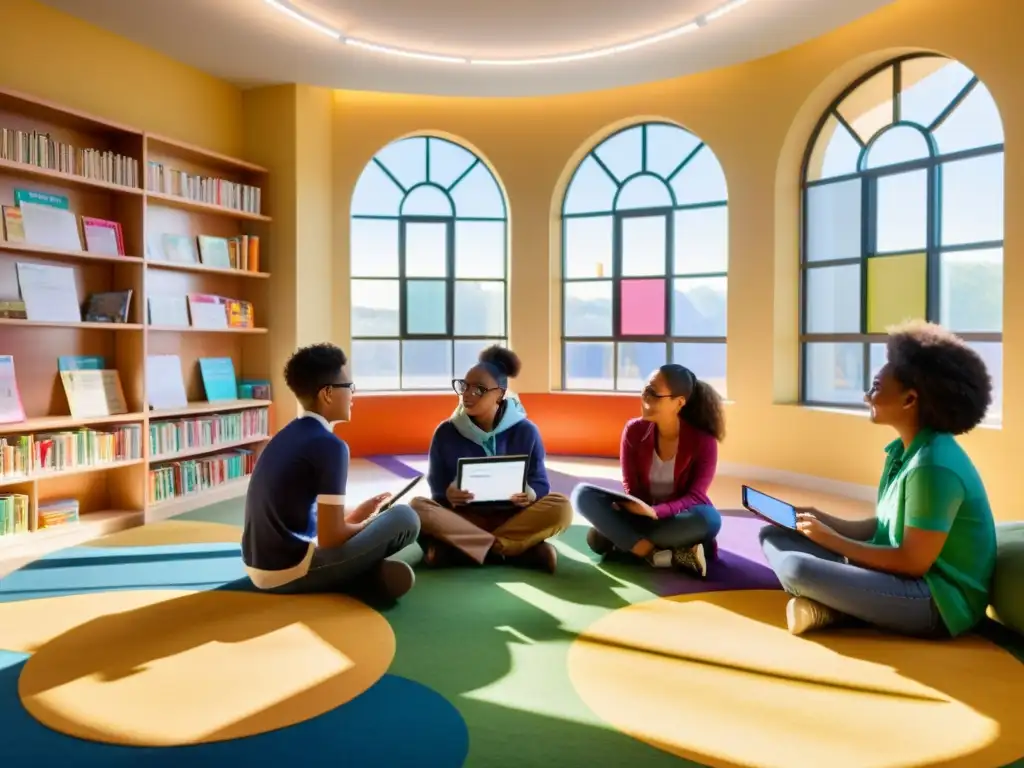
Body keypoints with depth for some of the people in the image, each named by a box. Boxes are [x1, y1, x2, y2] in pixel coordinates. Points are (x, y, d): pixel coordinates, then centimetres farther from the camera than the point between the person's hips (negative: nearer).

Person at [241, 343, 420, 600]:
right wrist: (367, 524, 4)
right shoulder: (329, 445, -16)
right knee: (404, 518, -9)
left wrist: (352, 514, 22)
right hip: (289, 571, -9)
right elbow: (330, 538, -16)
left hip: (260, 566, 9)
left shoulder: (289, 434, 10)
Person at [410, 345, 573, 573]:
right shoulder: (446, 432, 0)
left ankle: (456, 547, -28)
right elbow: (436, 486, 2)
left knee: (560, 507, -27)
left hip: (513, 517, 0)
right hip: (464, 517, 0)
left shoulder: (525, 431, -2)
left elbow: (540, 482, 1)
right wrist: (447, 494, -23)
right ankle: (521, 550, -30)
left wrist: (530, 494, -23)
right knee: (418, 507, -28)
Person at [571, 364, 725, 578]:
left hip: (679, 518, -2)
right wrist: (639, 509, -30)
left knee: (708, 519, -37)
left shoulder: (703, 440, -16)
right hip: (640, 513, 2)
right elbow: (630, 487, -6)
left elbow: (695, 496, -19)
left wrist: (655, 511, -37)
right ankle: (659, 555, -32)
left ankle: (624, 541, -23)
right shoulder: (634, 430, -9)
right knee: (582, 494, -22)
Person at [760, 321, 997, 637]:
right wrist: (824, 522, 1)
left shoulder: (933, 466, -23)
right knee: (774, 535, 6)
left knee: (797, 569, -33)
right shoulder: (902, 450, 7)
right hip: (900, 575, 10)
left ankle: (836, 609, -5)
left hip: (938, 599, -10)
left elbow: (912, 562, -21)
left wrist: (832, 540, -14)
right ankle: (840, 603, -10)